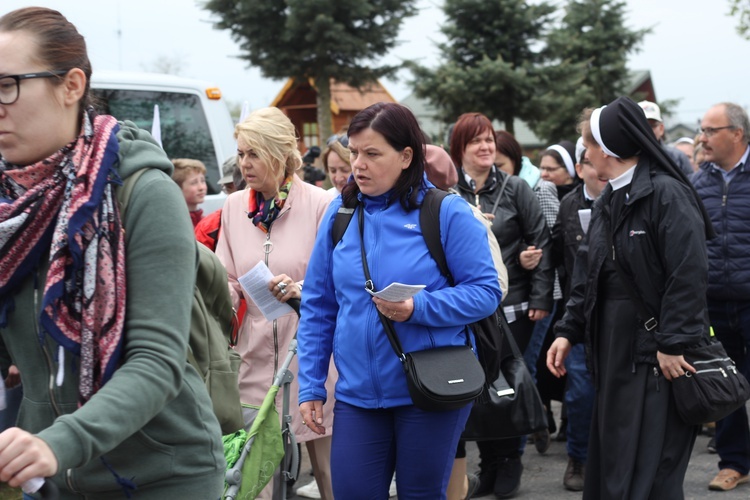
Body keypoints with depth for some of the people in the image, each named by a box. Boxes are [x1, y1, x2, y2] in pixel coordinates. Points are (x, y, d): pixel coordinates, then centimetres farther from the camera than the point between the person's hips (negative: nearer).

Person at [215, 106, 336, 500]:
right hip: (257, 358, 4)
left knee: (329, 464, 5)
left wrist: (302, 290, -22)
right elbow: (229, 281, 12)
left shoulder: (320, 205, -6)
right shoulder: (234, 206, 8)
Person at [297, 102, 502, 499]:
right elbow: (318, 307, 9)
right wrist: (310, 385, 5)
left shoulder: (446, 212, -8)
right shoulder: (340, 213, 5)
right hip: (357, 393, 3)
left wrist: (417, 308, -23)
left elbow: (485, 292, -9)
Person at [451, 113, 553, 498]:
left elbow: (540, 242, -1)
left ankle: (509, 463, 22)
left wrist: (541, 298, -5)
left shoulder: (515, 189, 0)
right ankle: (489, 464, 21)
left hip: (513, 305, -1)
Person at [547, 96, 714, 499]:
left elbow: (689, 274, -20)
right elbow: (587, 276, 16)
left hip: (657, 355, -8)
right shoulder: (606, 204, 13)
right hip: (613, 349, 8)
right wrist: (569, 331, 8)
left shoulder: (667, 194, -14)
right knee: (608, 464, 14)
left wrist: (673, 344, -21)